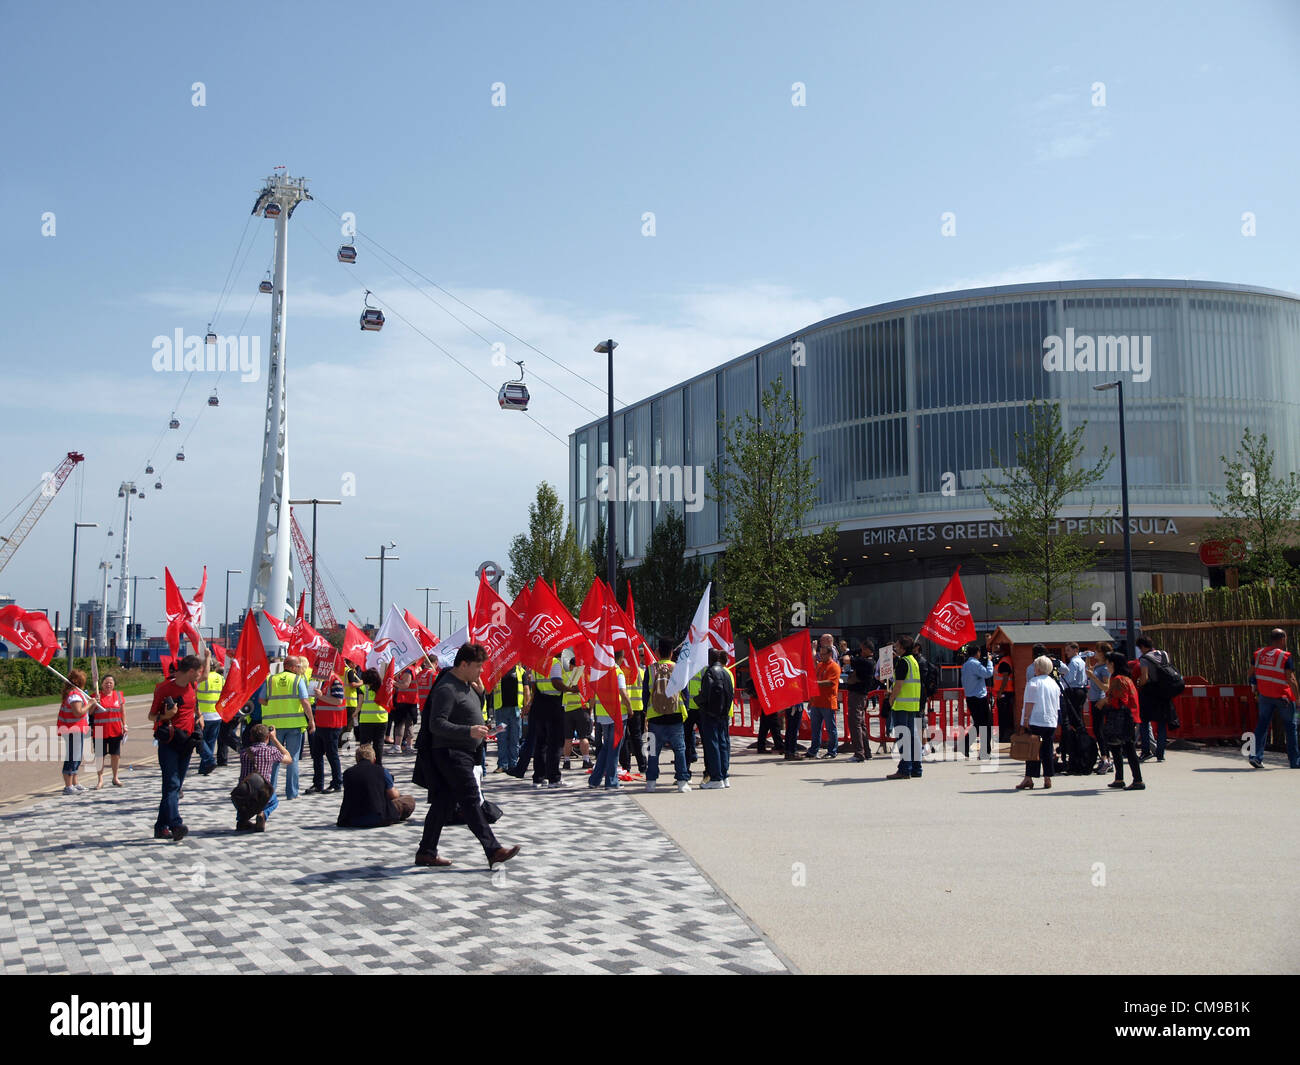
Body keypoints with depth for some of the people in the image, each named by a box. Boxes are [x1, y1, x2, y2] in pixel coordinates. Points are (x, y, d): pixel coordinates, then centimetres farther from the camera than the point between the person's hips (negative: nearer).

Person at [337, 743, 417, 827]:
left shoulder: (347, 773, 5)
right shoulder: (381, 770, -1)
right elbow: (394, 796, 7)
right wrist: (394, 787, 29)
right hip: (378, 819, -2)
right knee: (410, 800, 13)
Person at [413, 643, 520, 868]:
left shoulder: (465, 684, 14)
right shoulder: (446, 688, -17)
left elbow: (475, 712, 26)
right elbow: (437, 724, -23)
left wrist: (479, 691, 7)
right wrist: (469, 731, -31)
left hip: (463, 753, 10)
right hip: (450, 754, -10)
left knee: (444, 803, 12)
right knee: (471, 802, -9)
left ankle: (426, 852, 18)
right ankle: (493, 850, -9)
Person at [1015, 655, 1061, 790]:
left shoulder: (1033, 683, -7)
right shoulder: (1054, 684, 12)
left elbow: (1029, 704, -11)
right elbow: (1057, 706, 16)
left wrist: (1025, 721, -10)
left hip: (1035, 721, -5)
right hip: (1051, 721, 5)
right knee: (1048, 750, 9)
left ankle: (1028, 778, -5)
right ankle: (1047, 778, 9)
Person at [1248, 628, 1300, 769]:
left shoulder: (1259, 654, 3)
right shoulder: (1286, 657, -13)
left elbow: (1251, 673, 11)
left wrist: (1255, 687, 24)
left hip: (1264, 695, 4)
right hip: (1283, 696, -4)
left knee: (1262, 724, 9)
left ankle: (1256, 755, -5)